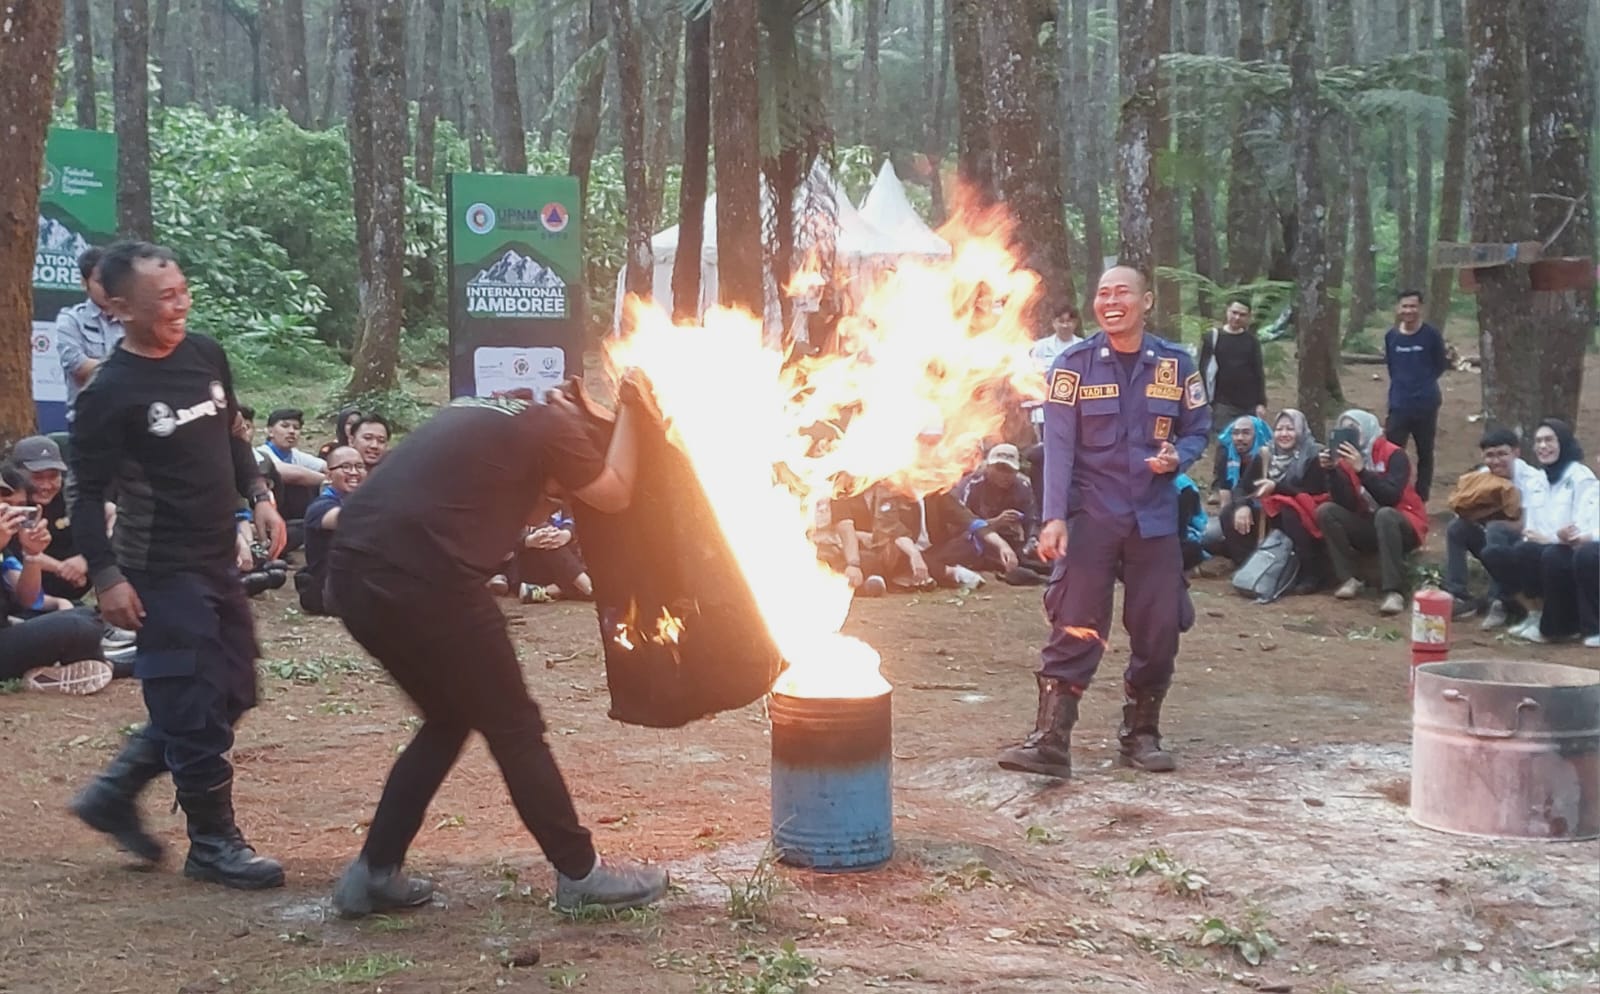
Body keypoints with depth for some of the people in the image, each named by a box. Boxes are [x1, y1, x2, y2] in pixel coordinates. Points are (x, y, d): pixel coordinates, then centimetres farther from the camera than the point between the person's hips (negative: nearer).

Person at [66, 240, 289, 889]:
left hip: (217, 560, 8)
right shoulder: (109, 393, -15)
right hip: (162, 572, -8)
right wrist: (107, 577, -17)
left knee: (230, 691, 15)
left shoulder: (206, 354, 4)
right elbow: (88, 495, -13)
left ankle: (114, 793, 27)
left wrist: (259, 496, 7)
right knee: (196, 709, -3)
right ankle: (213, 844, 12)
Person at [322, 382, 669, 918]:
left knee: (449, 719, 23)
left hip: (355, 571, 8)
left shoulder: (480, 412, 29)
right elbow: (614, 494, 15)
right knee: (513, 726, 7)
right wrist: (629, 414, 23)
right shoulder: (550, 422, 7)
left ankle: (373, 874, 22)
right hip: (422, 578, -8)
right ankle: (581, 873, 16)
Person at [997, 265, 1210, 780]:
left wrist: (1178, 457, -13)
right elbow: (1058, 445, -8)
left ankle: (1140, 735, 24)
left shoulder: (1176, 364, 3)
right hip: (1091, 516, -2)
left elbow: (1198, 429, 10)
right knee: (1073, 630, -8)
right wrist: (1053, 518, -16)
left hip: (1155, 518, 3)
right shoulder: (1073, 364, -3)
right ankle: (1050, 740, -6)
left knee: (1158, 631, 7)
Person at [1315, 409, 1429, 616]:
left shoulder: (1394, 455, -12)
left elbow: (1391, 497, -26)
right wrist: (1332, 470, -21)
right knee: (1326, 511, -17)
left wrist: (1361, 469, -30)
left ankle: (1394, 591, -40)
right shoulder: (1346, 458, 0)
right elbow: (1344, 503, -10)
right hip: (1369, 527, 5)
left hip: (1404, 527, -5)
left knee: (1385, 515, -38)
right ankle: (1349, 579, -19)